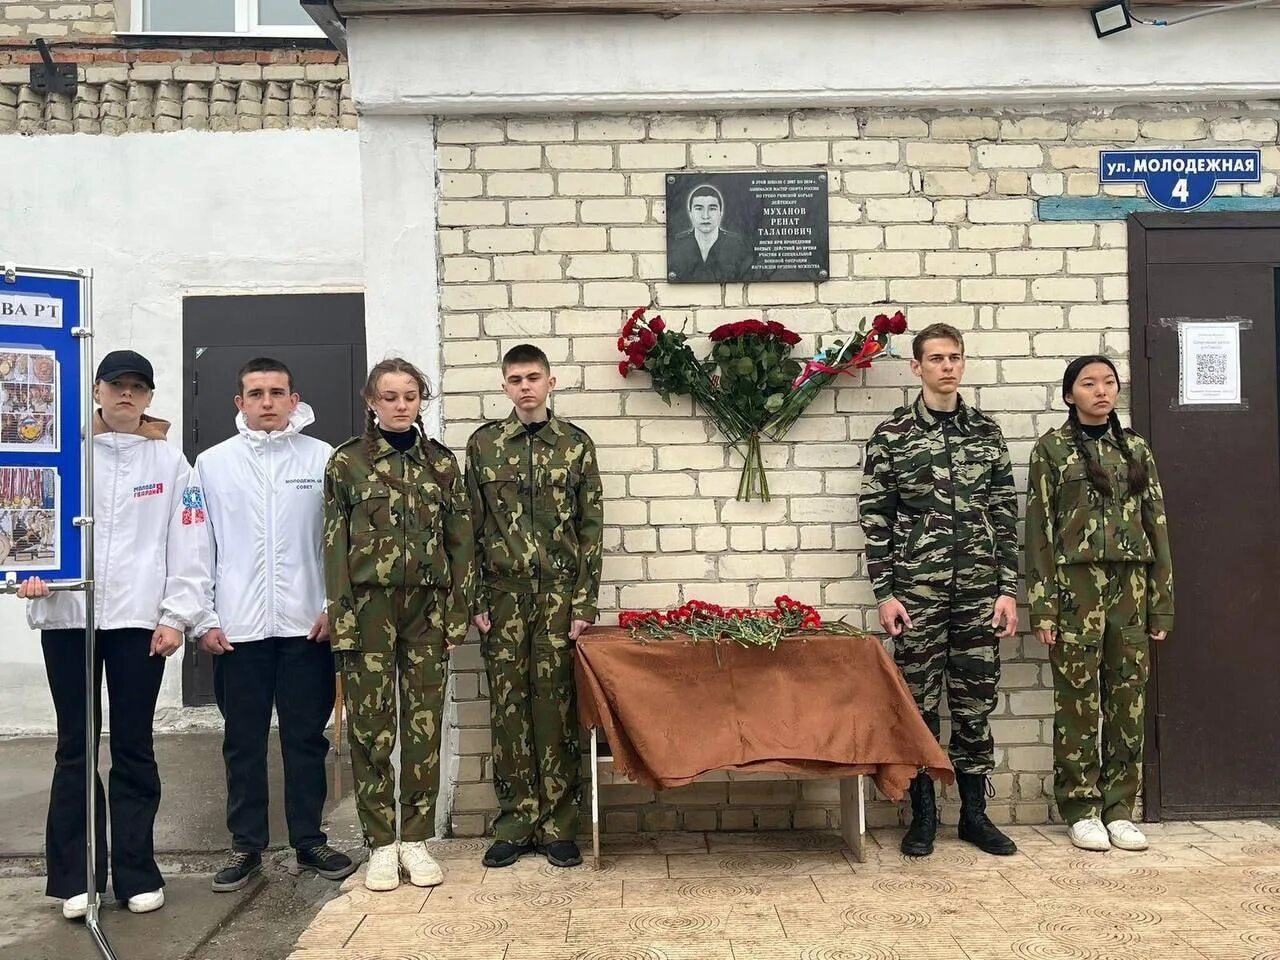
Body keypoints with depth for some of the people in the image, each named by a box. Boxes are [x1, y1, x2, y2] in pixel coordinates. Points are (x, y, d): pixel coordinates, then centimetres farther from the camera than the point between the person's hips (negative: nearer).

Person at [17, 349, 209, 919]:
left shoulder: (169, 461, 7)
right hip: (68, 615, 1)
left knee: (134, 748, 6)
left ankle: (136, 872, 14)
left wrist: (176, 614, -4)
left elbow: (187, 544, 3)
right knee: (74, 749, 6)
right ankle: (74, 877, 15)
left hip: (140, 618, 0)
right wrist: (34, 571, -18)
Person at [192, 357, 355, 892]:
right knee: (243, 742, 10)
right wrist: (205, 618, 0)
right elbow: (197, 546, 5)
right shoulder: (212, 463, 5)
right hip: (238, 627, 1)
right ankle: (246, 847, 22)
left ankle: (309, 842, 21)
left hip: (307, 625, -1)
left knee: (306, 739, 9)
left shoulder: (324, 459, 1)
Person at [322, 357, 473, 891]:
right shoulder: (346, 462, 1)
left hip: (428, 607, 2)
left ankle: (417, 838, 17)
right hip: (368, 606, -2)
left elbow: (461, 541, 7)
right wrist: (341, 618, -7)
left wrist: (458, 612, 2)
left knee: (425, 725, 5)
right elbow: (335, 545, -1)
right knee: (371, 727, 2)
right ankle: (380, 843, 14)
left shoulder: (442, 462, 7)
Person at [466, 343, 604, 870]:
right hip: (502, 596, 1)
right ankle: (515, 823, 16)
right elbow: (470, 528, 6)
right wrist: (476, 601, -1)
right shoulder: (483, 443, 6)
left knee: (557, 707, 2)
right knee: (508, 708, 5)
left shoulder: (576, 443, 4)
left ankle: (558, 826, 13)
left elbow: (591, 527, 2)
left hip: (559, 595, -1)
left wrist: (584, 604, -4)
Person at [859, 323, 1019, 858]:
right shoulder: (891, 434, 0)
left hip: (979, 589, 2)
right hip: (916, 590, -2)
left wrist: (1009, 589, 1)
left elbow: (1006, 515, 7)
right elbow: (875, 517, -2)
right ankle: (923, 815, 18)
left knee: (975, 703, 8)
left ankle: (974, 813, 21)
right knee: (919, 703, 5)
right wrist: (884, 593, -7)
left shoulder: (987, 433, 8)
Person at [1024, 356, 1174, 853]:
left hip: (1131, 586, 4)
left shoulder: (1136, 448, 12)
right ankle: (1081, 809, 11)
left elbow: (1156, 524, 11)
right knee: (1078, 698, 1)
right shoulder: (1052, 448, 2)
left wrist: (1162, 600, 5)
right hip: (1076, 584, -3)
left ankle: (1119, 809, 16)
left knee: (1127, 698, 5)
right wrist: (1042, 604, -9)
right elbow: (1039, 527, -2)